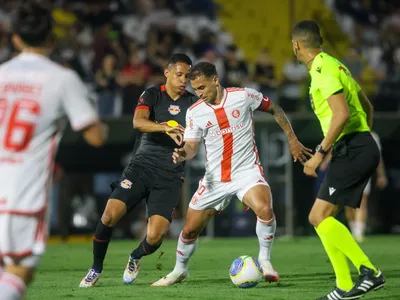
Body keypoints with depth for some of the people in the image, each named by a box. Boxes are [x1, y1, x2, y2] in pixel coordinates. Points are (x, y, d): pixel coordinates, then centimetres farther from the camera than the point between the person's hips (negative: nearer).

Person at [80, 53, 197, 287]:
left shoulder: (193, 103, 6)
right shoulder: (152, 95, 1)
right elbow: (138, 122, -18)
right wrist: (165, 128, -37)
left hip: (170, 177, 1)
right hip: (141, 166, 0)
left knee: (155, 237, -15)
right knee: (110, 215, -20)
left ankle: (136, 257, 23)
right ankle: (96, 269, 5)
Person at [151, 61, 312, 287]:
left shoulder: (244, 96, -9)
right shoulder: (195, 112, -3)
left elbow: (275, 110, 5)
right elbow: (192, 145, -2)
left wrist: (293, 141, 5)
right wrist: (184, 154, -26)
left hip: (247, 171, -3)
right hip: (215, 179, 3)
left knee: (265, 210, -32)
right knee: (190, 230, 5)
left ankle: (264, 260, -10)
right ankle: (180, 270, 33)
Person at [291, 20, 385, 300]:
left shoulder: (323, 70, -13)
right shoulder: (333, 65, 19)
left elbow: (342, 114, -24)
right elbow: (367, 107, 25)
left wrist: (320, 152, -19)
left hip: (352, 150, -10)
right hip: (361, 148, 10)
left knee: (320, 216, -13)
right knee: (322, 218, 9)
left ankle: (369, 271, -15)